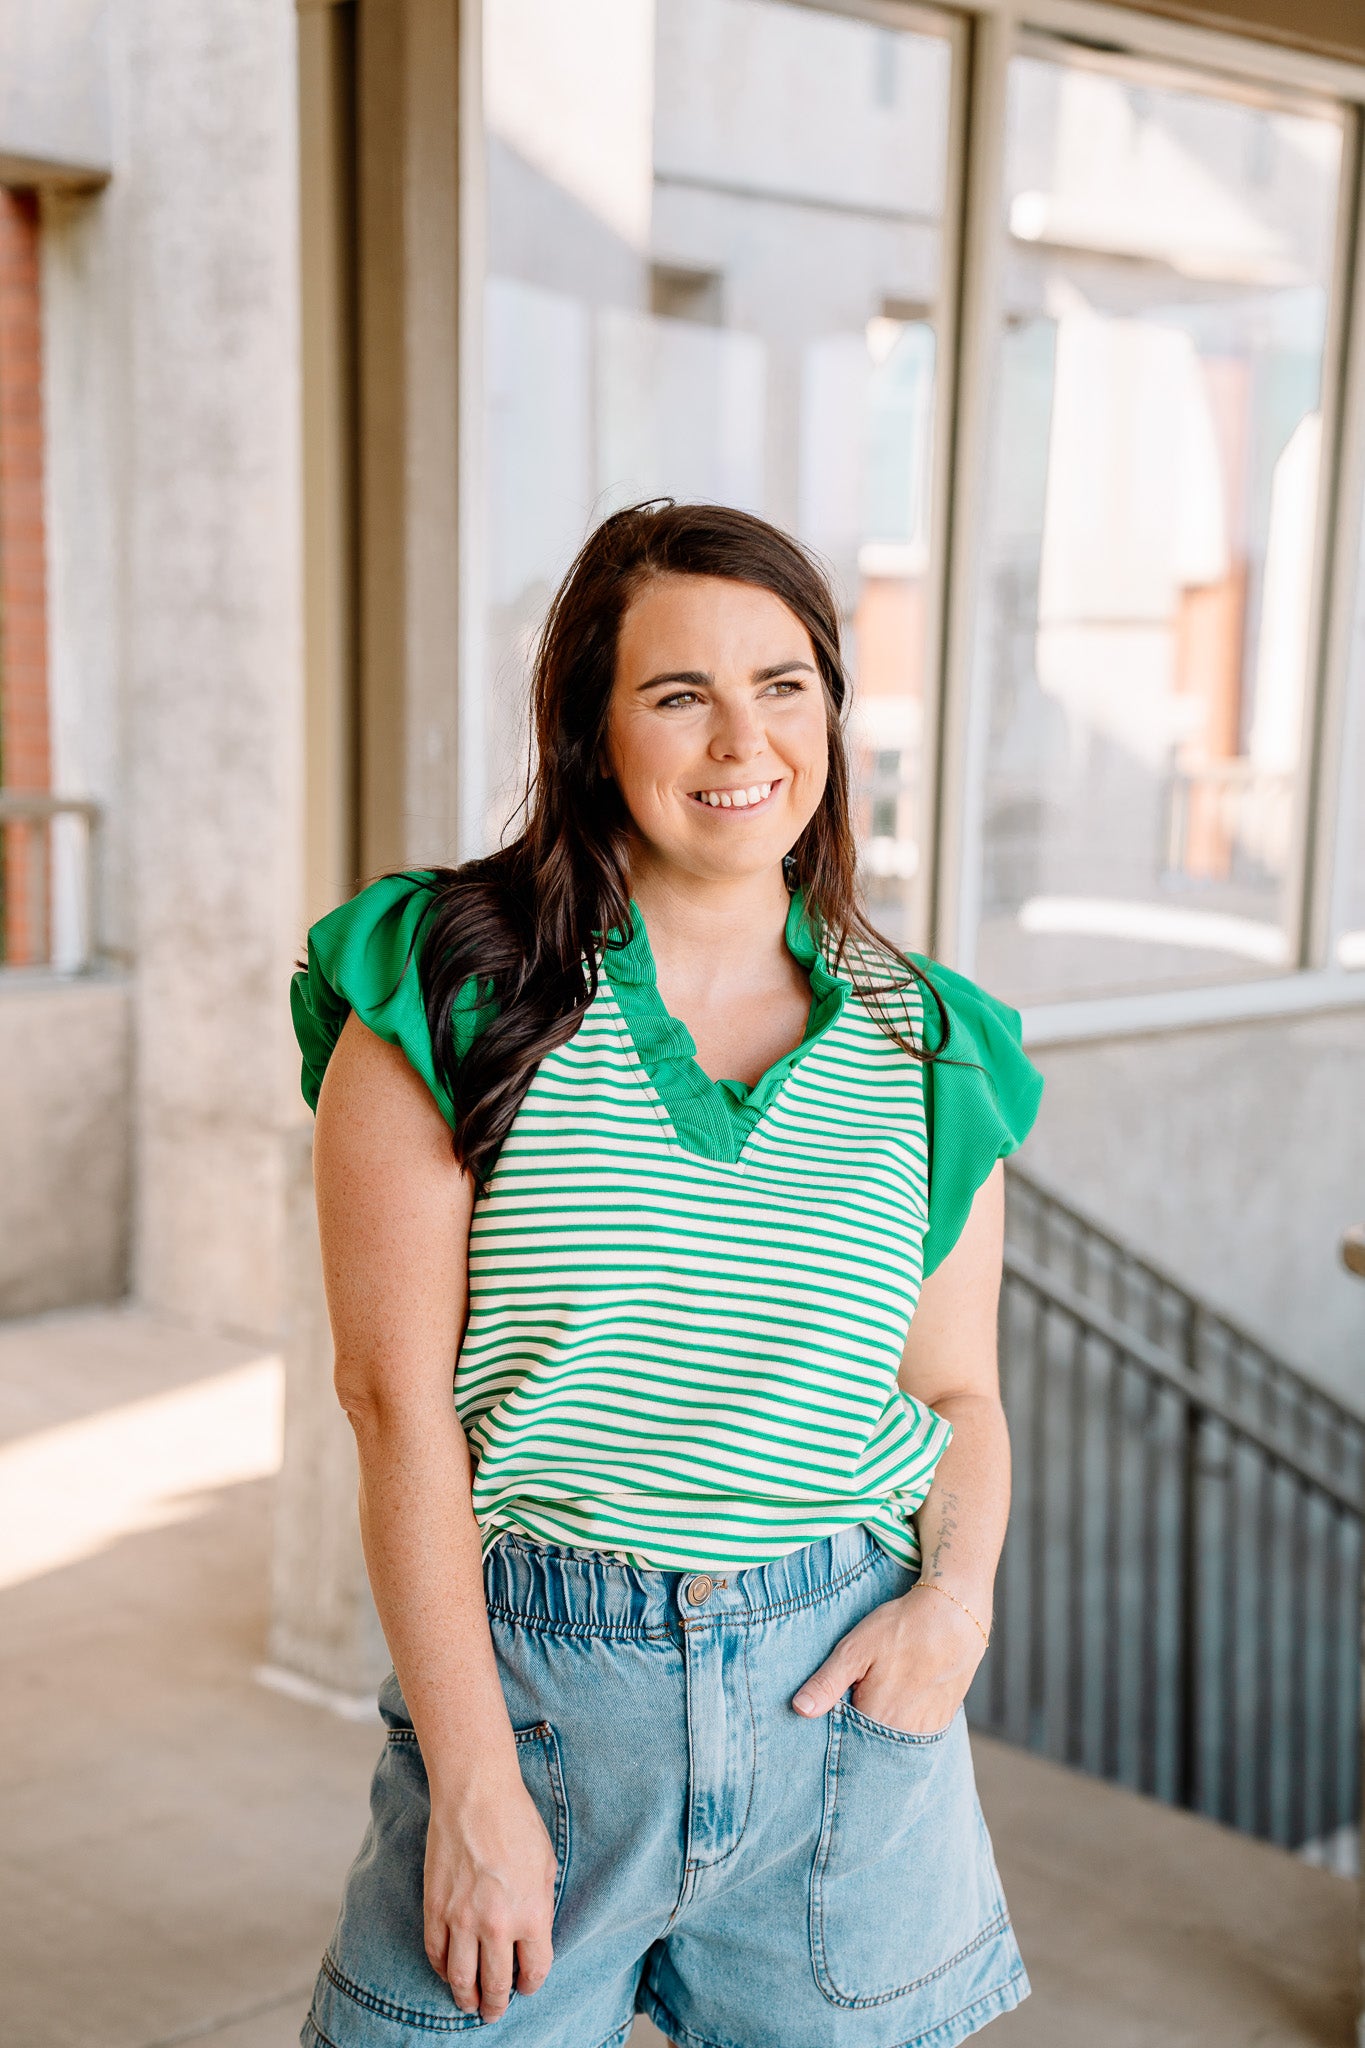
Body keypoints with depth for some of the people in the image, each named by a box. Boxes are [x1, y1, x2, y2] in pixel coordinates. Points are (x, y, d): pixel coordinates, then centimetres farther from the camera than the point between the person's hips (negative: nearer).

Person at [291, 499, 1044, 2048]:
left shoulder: (924, 1045, 6)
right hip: (525, 1677, -2)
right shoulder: (449, 992, -5)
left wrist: (958, 1593, -8)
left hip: (840, 1689, 3)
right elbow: (397, 1397, -9)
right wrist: (475, 1786, -12)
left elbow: (958, 1389, 13)